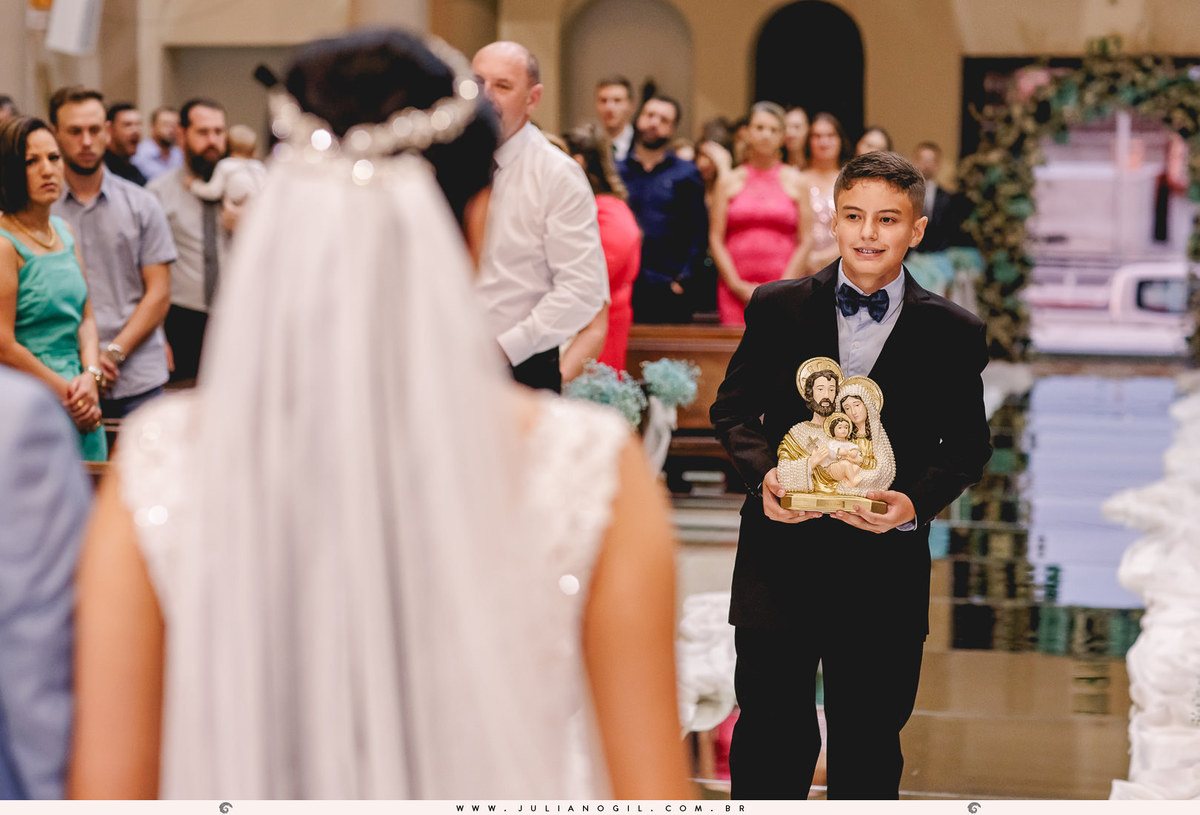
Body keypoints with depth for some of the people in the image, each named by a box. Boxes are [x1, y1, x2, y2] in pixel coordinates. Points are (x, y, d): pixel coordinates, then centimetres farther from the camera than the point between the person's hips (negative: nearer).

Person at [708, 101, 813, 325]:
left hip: (783, 292, 0)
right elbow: (716, 239, 6)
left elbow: (806, 241, 5)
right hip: (736, 290, 1)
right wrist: (737, 286, -4)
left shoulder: (794, 181, 10)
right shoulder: (731, 182, 11)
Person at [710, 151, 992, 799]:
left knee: (868, 749, 10)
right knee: (768, 732, 5)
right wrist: (762, 474, -10)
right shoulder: (776, 308, 2)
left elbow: (967, 447, 6)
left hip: (885, 564, 0)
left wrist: (915, 503, -14)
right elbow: (732, 408, 9)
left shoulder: (952, 335, 1)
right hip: (780, 556, 0)